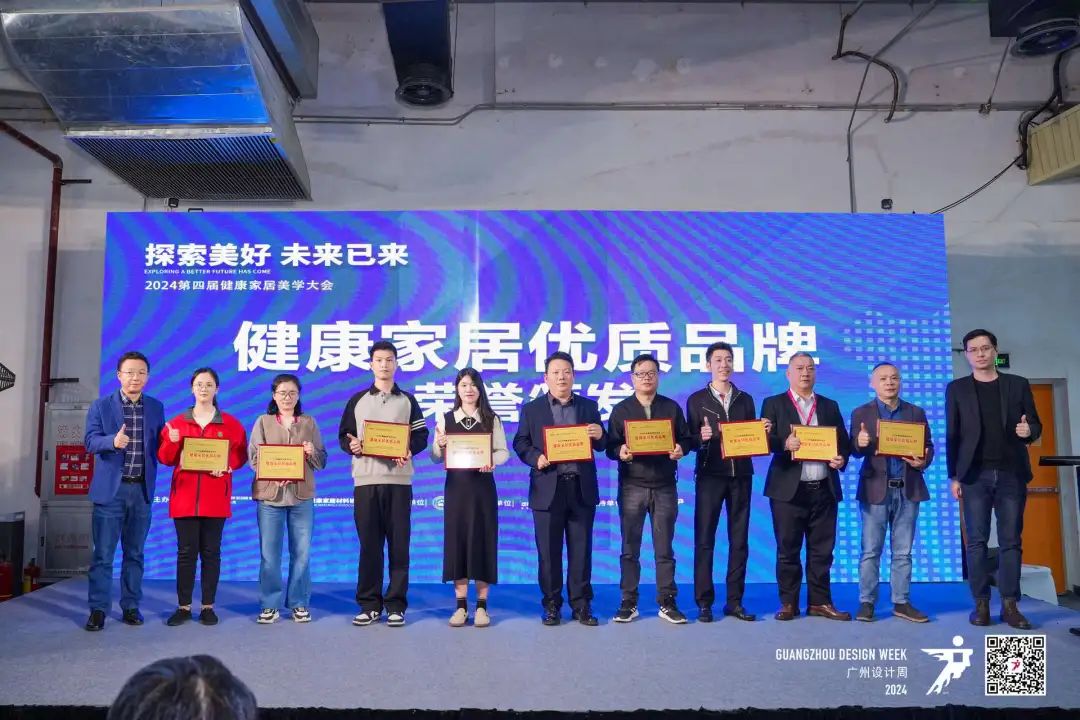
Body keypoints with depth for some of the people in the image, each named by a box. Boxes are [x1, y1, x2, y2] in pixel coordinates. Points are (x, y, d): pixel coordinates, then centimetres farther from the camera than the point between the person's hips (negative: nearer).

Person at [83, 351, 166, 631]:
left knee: (135, 553, 10)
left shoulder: (156, 408, 8)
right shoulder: (100, 405, 0)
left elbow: (160, 445, 8)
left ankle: (131, 606, 19)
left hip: (142, 489, 2)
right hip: (110, 488, -2)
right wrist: (113, 441, -29)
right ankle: (98, 609, 11)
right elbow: (90, 440, -10)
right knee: (103, 553, 1)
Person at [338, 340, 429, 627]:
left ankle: (396, 604, 7)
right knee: (368, 543, 2)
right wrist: (351, 446, -12)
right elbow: (343, 435, 11)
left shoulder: (408, 401, 10)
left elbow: (421, 436, 6)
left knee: (398, 543, 0)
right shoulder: (357, 400, 12)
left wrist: (409, 451, -14)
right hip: (365, 480, 1)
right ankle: (369, 604, 11)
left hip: (398, 480, 0)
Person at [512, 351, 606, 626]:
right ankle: (551, 605, 15)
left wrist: (600, 435, -13)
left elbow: (601, 446, 10)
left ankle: (581, 605, 15)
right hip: (547, 488, -1)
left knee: (581, 550, 5)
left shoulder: (589, 406, 11)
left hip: (581, 488, 1)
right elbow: (520, 443, 4)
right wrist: (536, 458, -15)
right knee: (548, 551, 4)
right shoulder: (532, 409, 7)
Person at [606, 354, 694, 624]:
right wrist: (620, 451, -20)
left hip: (665, 487, 1)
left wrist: (681, 448, -15)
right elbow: (610, 446, 2)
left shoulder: (672, 407, 8)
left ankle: (667, 603, 14)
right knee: (629, 549, 4)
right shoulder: (621, 410, 5)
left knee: (664, 549, 6)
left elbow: (686, 438, 7)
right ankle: (628, 603, 13)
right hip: (632, 487, 0)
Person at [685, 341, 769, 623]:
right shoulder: (696, 400, 3)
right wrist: (701, 437, -21)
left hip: (740, 476, 3)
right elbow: (690, 441, -1)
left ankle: (734, 602, 14)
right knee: (704, 539, -1)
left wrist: (762, 431, -9)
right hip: (709, 475, -3)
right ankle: (704, 603, 5)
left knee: (739, 540, 6)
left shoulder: (745, 399, 12)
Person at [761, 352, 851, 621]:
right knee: (788, 550, 2)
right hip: (789, 489, -3)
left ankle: (820, 602, 18)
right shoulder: (774, 404, 5)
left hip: (824, 489, 3)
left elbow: (843, 441, 14)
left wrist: (842, 458, -6)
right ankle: (788, 603, 12)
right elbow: (765, 440, -2)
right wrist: (784, 444, -21)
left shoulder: (830, 406, 15)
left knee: (821, 551, 7)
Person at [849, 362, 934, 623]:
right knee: (870, 551, 2)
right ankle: (866, 603, 9)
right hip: (875, 489, -2)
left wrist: (923, 461, -14)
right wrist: (860, 443, -26)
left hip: (908, 490, 2)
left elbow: (928, 446, 8)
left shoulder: (916, 412, 9)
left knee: (903, 552, 9)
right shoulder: (861, 413, 3)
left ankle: (902, 602, 18)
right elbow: (855, 451, -2)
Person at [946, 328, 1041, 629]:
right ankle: (981, 603, 5)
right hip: (975, 475, -1)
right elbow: (952, 435, 5)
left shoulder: (1018, 384, 10)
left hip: (1011, 474, 1)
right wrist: (953, 476, -1)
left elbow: (1036, 426, 11)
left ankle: (1010, 604, 7)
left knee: (1011, 541, 2)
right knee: (976, 541, -1)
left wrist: (1029, 430, -14)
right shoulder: (957, 388, 7)